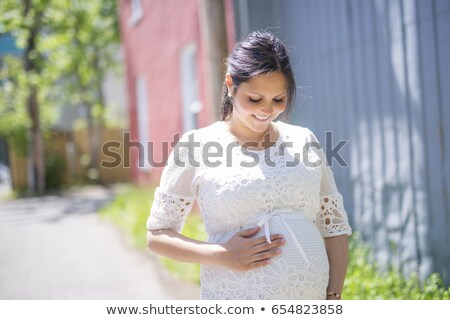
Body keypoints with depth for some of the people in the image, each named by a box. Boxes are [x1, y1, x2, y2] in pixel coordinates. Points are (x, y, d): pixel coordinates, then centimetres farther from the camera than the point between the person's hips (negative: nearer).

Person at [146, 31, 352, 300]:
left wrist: (334, 296, 0)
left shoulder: (304, 142, 8)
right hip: (234, 297, -2)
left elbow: (335, 227, 11)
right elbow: (157, 236, 2)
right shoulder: (196, 147, -1)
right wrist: (221, 255, -13)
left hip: (311, 300, 3)